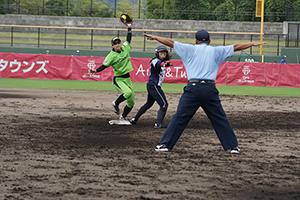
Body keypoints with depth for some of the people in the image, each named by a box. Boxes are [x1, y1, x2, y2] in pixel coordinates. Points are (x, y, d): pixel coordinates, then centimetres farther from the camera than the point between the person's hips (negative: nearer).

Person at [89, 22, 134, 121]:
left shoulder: (125, 48, 3)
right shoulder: (111, 56, -13)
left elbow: (128, 39, 20)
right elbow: (104, 66, -13)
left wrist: (129, 28, 21)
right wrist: (95, 71, -28)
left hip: (127, 79, 6)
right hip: (118, 79, -6)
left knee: (131, 102, 6)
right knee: (128, 92, -33)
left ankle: (123, 117, 30)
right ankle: (115, 103, -6)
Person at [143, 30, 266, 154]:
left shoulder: (190, 49, 13)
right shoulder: (216, 51, 16)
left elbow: (170, 43, 17)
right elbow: (235, 47, 24)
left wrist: (154, 37, 27)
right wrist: (252, 44, 35)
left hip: (193, 88, -1)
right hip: (210, 90, 1)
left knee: (179, 118, 2)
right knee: (220, 120, 8)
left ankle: (165, 144, 0)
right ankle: (233, 146, 10)